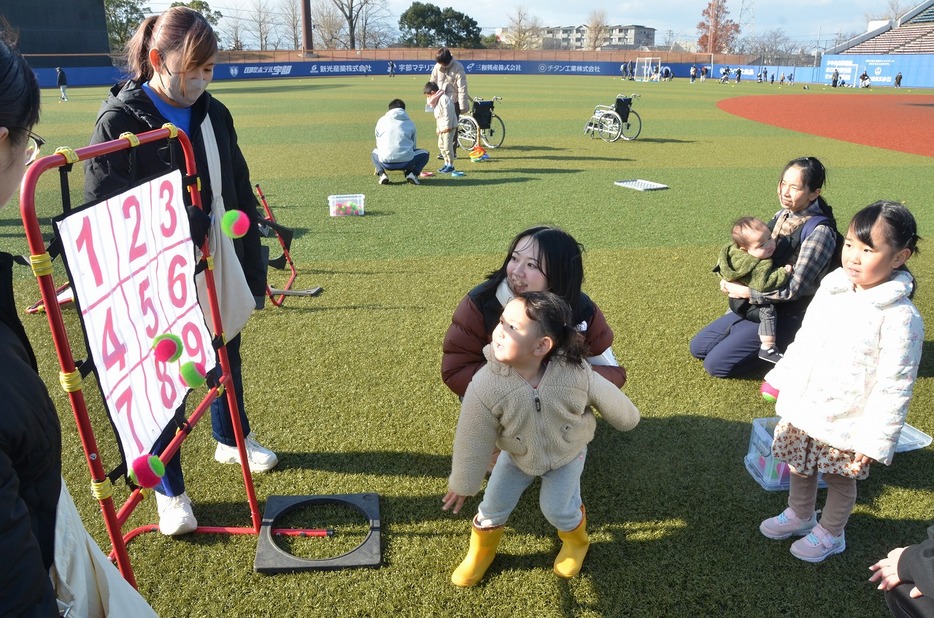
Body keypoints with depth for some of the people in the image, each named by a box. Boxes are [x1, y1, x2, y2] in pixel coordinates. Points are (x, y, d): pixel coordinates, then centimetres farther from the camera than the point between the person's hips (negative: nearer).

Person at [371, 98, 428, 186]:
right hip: (406, 163, -1)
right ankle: (413, 173, 1)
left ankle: (381, 173, 8)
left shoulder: (381, 121, 17)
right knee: (424, 153, 27)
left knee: (375, 152, 36)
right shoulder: (410, 122, 16)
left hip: (386, 163, 1)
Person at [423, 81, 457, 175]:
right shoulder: (437, 100, 16)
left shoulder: (444, 98, -17)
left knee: (447, 146, -8)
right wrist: (438, 128, 17)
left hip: (449, 127, -11)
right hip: (441, 127, 11)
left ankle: (450, 165, 1)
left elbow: (448, 113, -21)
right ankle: (447, 163, 22)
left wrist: (447, 126, -21)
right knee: (441, 145, 14)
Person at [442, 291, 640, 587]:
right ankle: (480, 552, 41)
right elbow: (472, 441, -22)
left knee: (557, 508, 4)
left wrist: (627, 419, 6)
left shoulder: (576, 373, -36)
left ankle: (576, 542, 41)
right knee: (493, 507, 8)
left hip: (568, 454, -1)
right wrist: (462, 484, -10)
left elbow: (608, 399, -14)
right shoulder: (486, 385, -37)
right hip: (517, 457, 1)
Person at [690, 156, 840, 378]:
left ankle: (779, 350, 4)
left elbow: (794, 288, -22)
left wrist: (745, 292, -21)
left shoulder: (819, 231, -20)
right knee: (698, 347, 9)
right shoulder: (783, 215, 3)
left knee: (715, 364, -14)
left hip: (786, 315, -8)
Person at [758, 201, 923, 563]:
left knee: (840, 481, 17)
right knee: (799, 468, 23)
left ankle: (830, 534, 41)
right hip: (802, 408, 6)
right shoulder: (831, 288, -2)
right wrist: (780, 379, 15)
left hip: (846, 423, -6)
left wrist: (875, 440, -19)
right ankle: (799, 515, 48)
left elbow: (895, 386, -20)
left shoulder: (901, 318, -22)